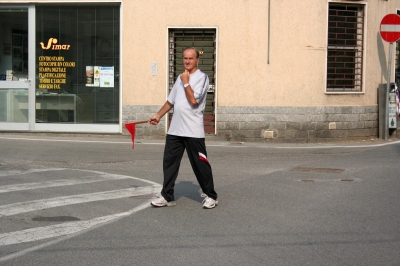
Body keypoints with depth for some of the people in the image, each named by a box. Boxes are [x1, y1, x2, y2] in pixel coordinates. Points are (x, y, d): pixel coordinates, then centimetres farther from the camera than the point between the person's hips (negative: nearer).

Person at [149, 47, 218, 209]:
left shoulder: (202, 77, -6)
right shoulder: (180, 78, 17)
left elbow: (193, 100, -19)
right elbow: (171, 101, 25)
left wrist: (186, 82, -11)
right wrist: (158, 115, 20)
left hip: (193, 131, -7)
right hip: (175, 129, 7)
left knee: (200, 165, 0)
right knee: (169, 163, 7)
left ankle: (210, 196, 13)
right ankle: (167, 197, 15)